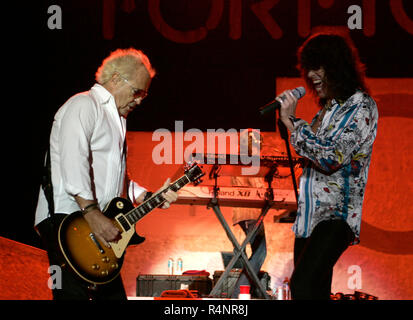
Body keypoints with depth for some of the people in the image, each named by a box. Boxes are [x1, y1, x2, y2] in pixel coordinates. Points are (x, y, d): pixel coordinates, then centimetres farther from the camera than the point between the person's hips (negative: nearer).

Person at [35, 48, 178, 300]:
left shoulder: (115, 118, 27)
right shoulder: (84, 105, -4)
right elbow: (72, 161, -20)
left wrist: (150, 198, 17)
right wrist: (91, 213, -28)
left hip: (101, 225, 10)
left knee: (113, 294, 7)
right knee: (75, 294, -20)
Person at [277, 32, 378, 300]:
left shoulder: (361, 105, -8)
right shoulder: (328, 106, 18)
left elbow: (331, 157, -19)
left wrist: (292, 122, -13)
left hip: (336, 215, -9)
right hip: (310, 216, 9)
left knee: (302, 286, -26)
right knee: (316, 292, 7)